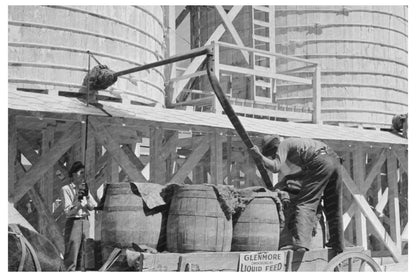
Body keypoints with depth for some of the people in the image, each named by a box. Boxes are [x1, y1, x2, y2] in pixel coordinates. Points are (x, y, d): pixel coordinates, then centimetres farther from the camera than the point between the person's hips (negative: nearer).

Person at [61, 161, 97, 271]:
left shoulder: (84, 188, 14)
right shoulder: (66, 189, -4)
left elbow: (92, 207, 6)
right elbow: (67, 211, -10)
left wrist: (87, 195, -9)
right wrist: (77, 199, -19)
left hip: (85, 222, 6)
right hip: (73, 222, -6)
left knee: (83, 256, 7)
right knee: (71, 256, -9)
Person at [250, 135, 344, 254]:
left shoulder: (283, 145, 5)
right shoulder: (293, 142, 30)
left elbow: (275, 167, -10)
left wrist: (260, 156, -5)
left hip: (321, 162, -9)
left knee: (305, 203, -10)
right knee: (332, 207, 18)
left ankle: (300, 242, -25)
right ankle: (337, 245, 27)